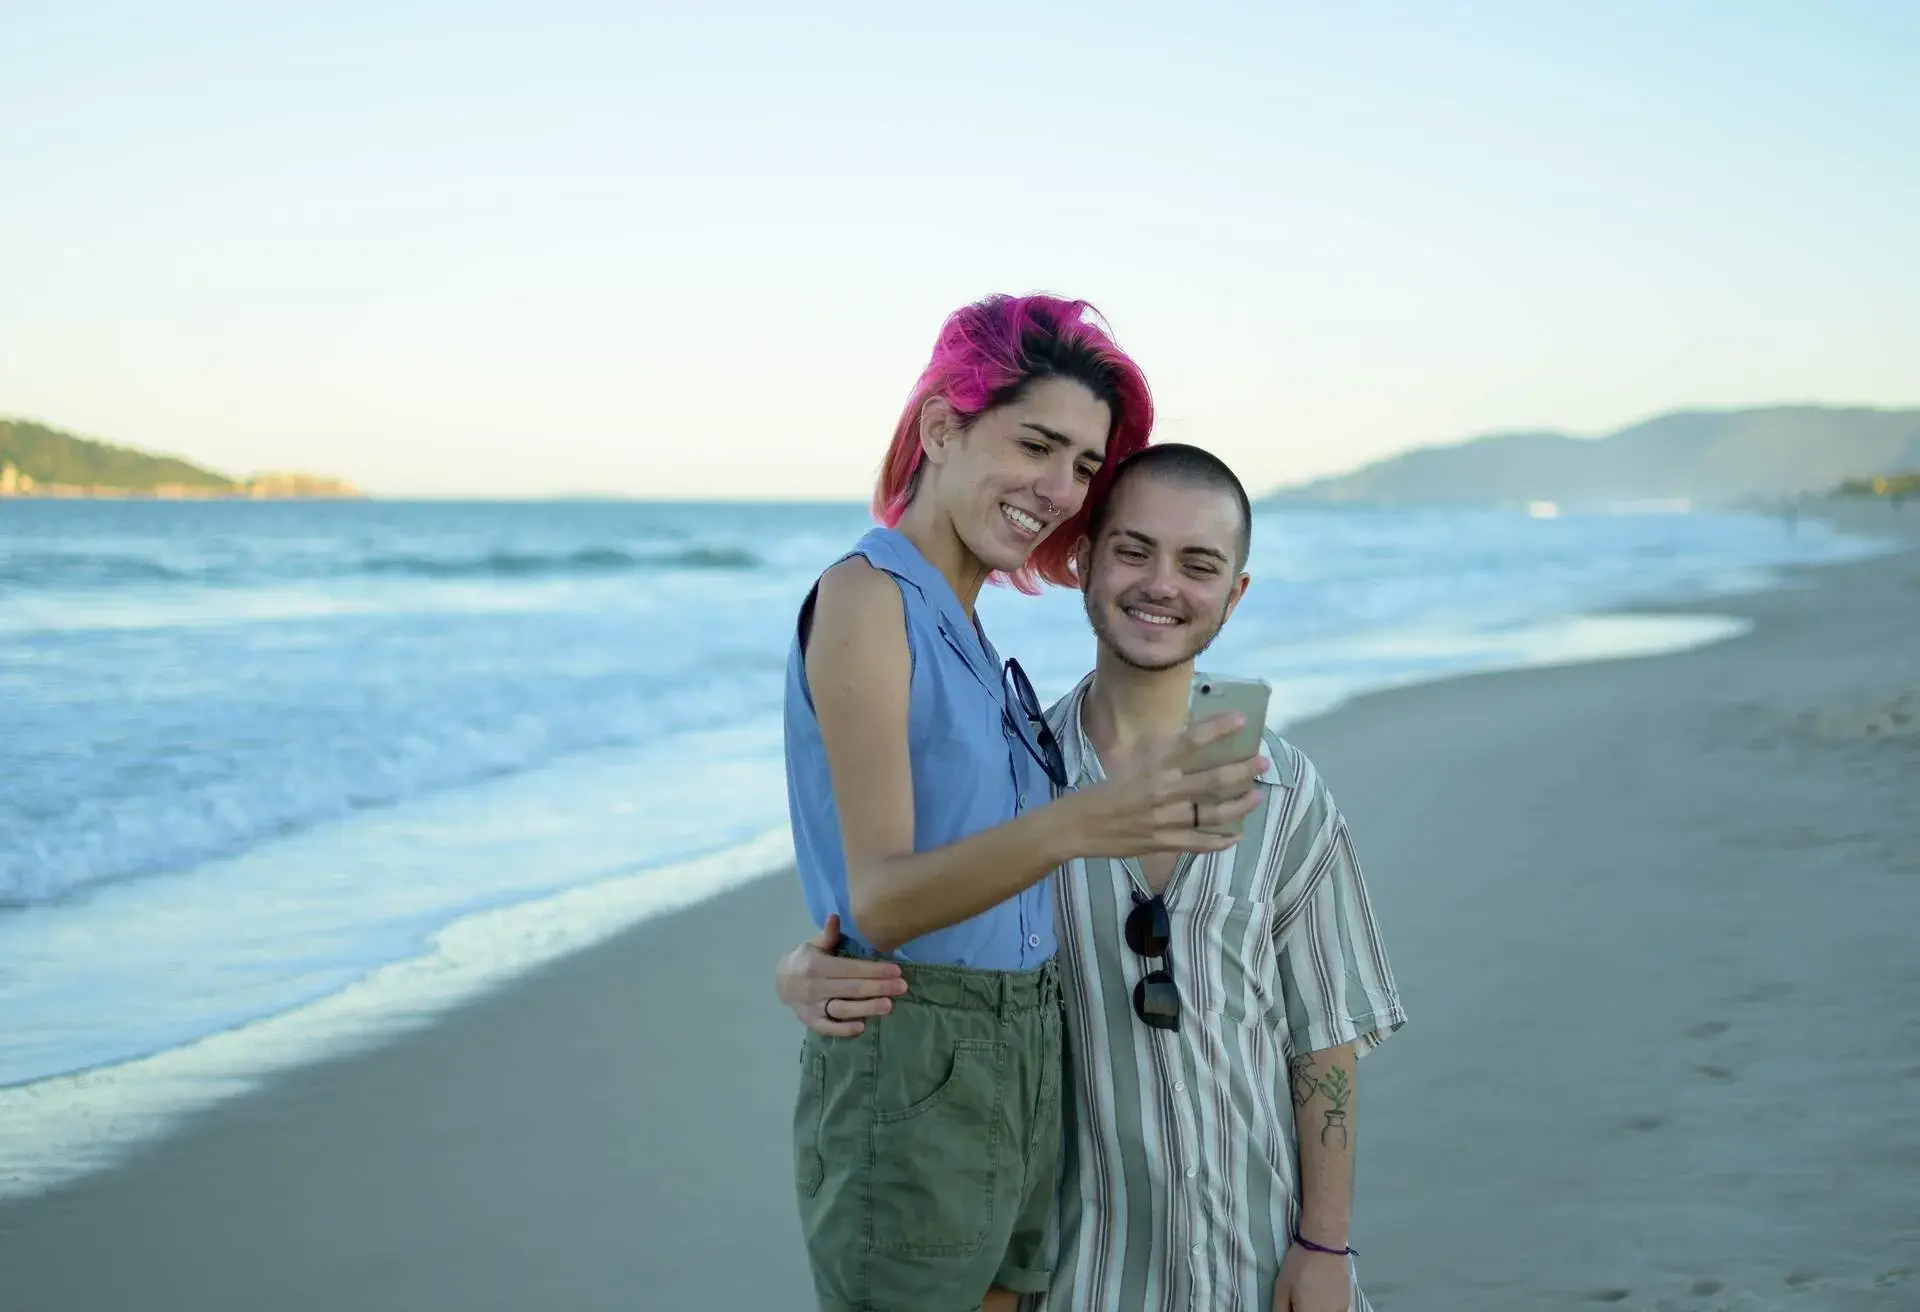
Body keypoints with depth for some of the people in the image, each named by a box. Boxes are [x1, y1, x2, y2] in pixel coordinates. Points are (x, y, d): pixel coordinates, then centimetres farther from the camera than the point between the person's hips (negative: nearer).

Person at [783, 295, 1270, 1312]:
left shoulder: (961, 625, 15)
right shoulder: (866, 596, -12)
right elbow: (880, 900, -22)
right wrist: (1076, 824, -39)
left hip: (1019, 1073, 8)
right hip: (913, 1077, -8)